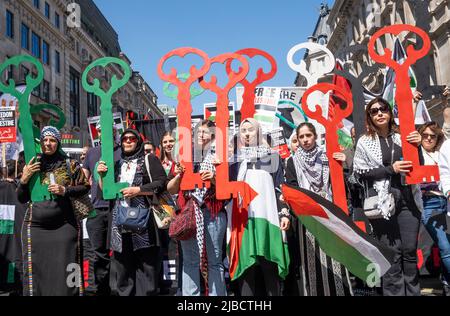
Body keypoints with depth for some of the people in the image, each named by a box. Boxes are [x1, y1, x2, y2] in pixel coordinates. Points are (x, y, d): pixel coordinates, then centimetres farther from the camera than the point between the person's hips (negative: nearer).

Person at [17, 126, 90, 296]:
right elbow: (21, 199, 11)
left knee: (65, 269, -4)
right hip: (35, 226, 2)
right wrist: (24, 179, -6)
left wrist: (65, 190, -8)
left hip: (64, 225, -2)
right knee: (36, 269, 2)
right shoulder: (32, 166, 10)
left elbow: (85, 187, 7)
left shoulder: (70, 164, 4)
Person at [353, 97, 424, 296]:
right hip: (383, 202, -3)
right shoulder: (364, 142, 2)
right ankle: (394, 292, 11)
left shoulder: (401, 138, 11)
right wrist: (390, 169, -13)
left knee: (410, 250, 6)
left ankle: (413, 292, 18)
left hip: (408, 200, 3)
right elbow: (359, 172, -5)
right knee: (392, 253, -1)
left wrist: (417, 147, -4)